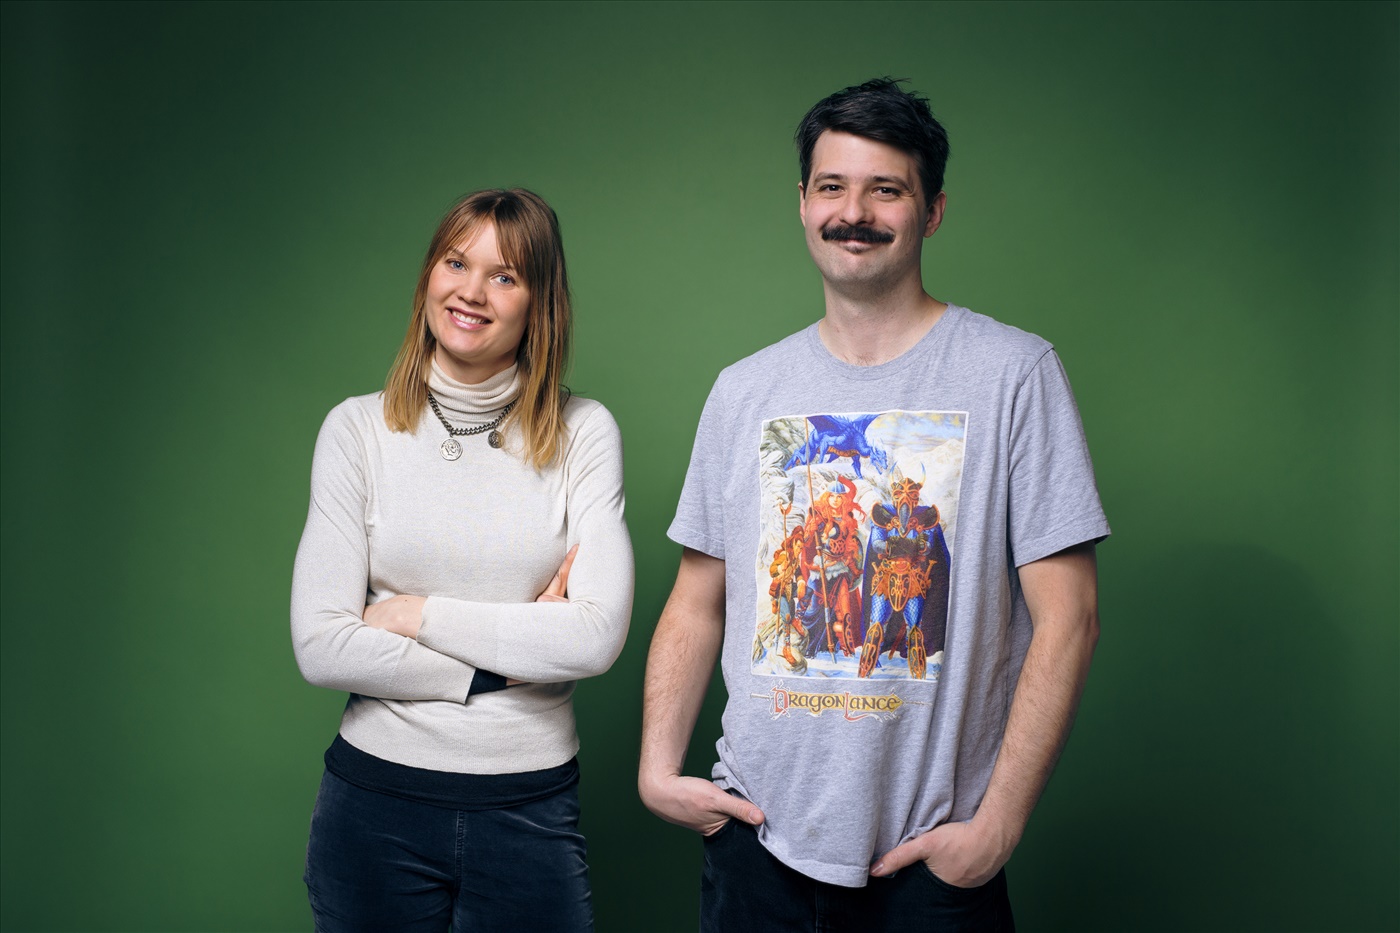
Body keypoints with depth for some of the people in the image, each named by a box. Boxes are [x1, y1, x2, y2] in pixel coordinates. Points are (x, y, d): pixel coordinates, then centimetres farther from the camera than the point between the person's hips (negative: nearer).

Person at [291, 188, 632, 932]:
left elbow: (596, 637, -12)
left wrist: (418, 614, -11)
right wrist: (511, 657, -11)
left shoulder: (582, 433, -2)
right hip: (376, 796, 0)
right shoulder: (358, 429, -2)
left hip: (531, 807, 0)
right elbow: (320, 647, -9)